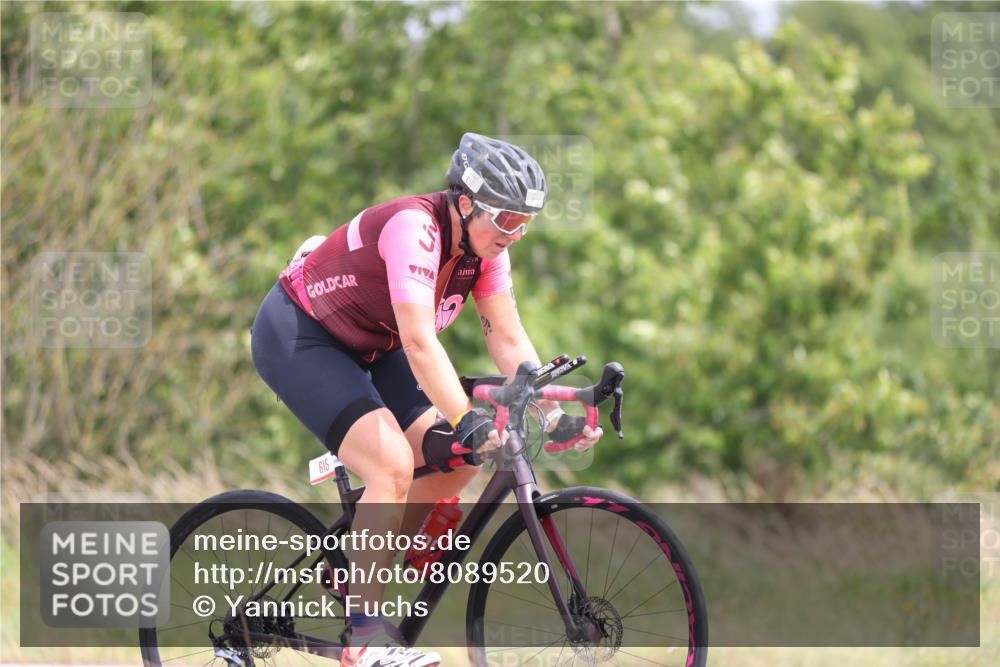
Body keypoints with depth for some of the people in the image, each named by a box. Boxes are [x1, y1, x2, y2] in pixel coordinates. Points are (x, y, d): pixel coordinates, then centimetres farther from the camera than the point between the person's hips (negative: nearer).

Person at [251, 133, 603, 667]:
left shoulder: (483, 246, -7)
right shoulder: (414, 228, -31)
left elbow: (509, 342, -7)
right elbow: (420, 343, -39)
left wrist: (554, 416, -19)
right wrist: (468, 421, -45)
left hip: (365, 346, 9)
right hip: (295, 336, -9)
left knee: (456, 462, -5)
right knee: (392, 465, -25)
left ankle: (350, 570, 12)